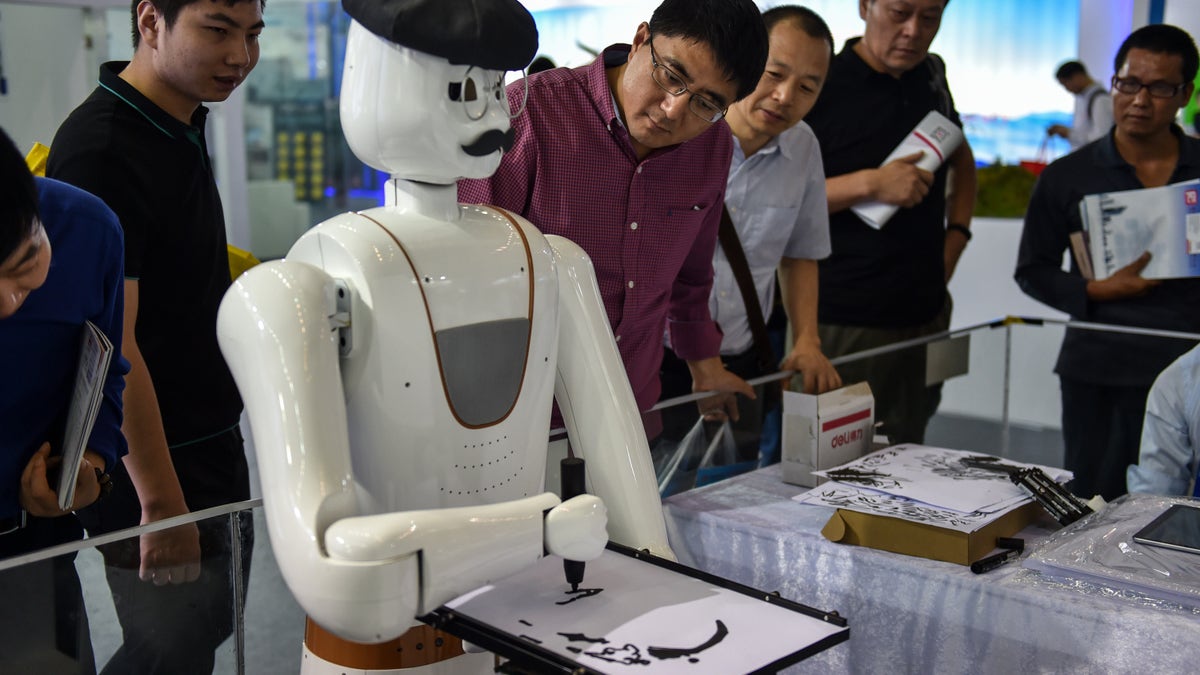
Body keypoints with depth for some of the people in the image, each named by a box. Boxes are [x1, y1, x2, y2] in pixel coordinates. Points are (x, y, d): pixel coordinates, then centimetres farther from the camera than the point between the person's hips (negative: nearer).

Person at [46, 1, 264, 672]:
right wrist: (160, 500, -22)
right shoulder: (101, 151, -22)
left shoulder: (183, 127, 7)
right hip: (154, 467, -9)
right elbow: (110, 342, -24)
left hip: (214, 449, 9)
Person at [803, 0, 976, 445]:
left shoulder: (931, 74, 11)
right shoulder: (822, 86, -10)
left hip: (925, 318, 7)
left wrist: (956, 234, 14)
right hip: (841, 324, -6)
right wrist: (868, 184, -22)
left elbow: (961, 157, 29)